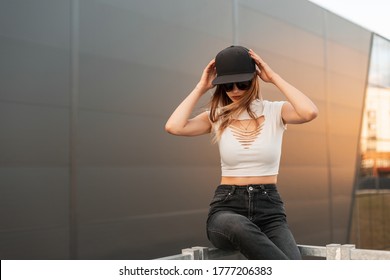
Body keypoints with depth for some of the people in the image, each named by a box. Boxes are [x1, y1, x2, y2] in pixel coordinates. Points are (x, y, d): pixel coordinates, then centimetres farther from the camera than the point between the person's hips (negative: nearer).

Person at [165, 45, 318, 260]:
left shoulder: (276, 112, 4)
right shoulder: (217, 117, 7)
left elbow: (309, 112, -19)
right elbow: (174, 127, -11)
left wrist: (274, 78, -7)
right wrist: (201, 88, 0)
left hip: (269, 206, 0)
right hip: (227, 206, 1)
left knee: (292, 264, -34)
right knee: (240, 228, -40)